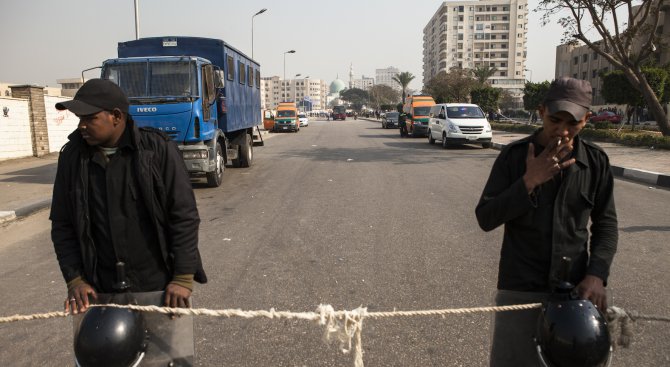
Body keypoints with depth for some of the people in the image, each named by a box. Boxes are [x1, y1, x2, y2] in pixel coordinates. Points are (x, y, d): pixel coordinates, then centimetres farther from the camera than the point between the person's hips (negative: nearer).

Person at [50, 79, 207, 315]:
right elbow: (62, 225, 8)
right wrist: (74, 279, -1)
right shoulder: (72, 157, 2)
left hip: (158, 286, -3)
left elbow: (184, 216, -9)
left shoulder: (158, 149, -9)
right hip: (102, 290, 3)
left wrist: (183, 278, -12)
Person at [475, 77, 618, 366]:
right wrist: (529, 182, -19)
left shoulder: (596, 161, 0)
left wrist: (596, 275, -8)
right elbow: (485, 218, -9)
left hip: (573, 289, 2)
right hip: (519, 290, -2)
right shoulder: (513, 155, -6)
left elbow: (606, 224, 6)